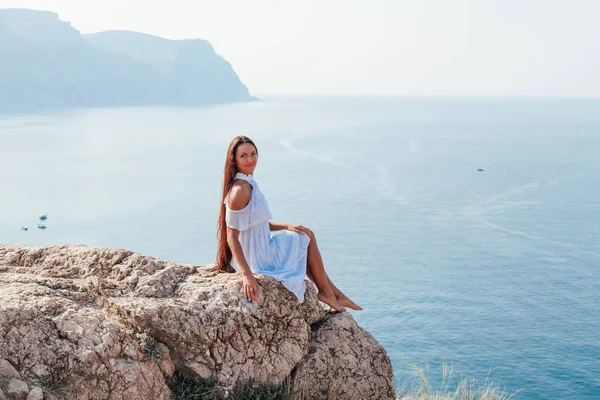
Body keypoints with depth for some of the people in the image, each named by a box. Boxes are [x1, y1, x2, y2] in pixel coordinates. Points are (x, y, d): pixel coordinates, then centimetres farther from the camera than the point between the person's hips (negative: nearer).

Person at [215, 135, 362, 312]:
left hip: (259, 249, 10)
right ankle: (326, 293, 20)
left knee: (307, 236, 19)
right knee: (307, 239, 4)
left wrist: (286, 226, 4)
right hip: (256, 258, -10)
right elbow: (232, 237, -26)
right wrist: (247, 275, -30)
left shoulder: (249, 184, 7)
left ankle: (336, 294, 26)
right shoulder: (239, 190, -24)